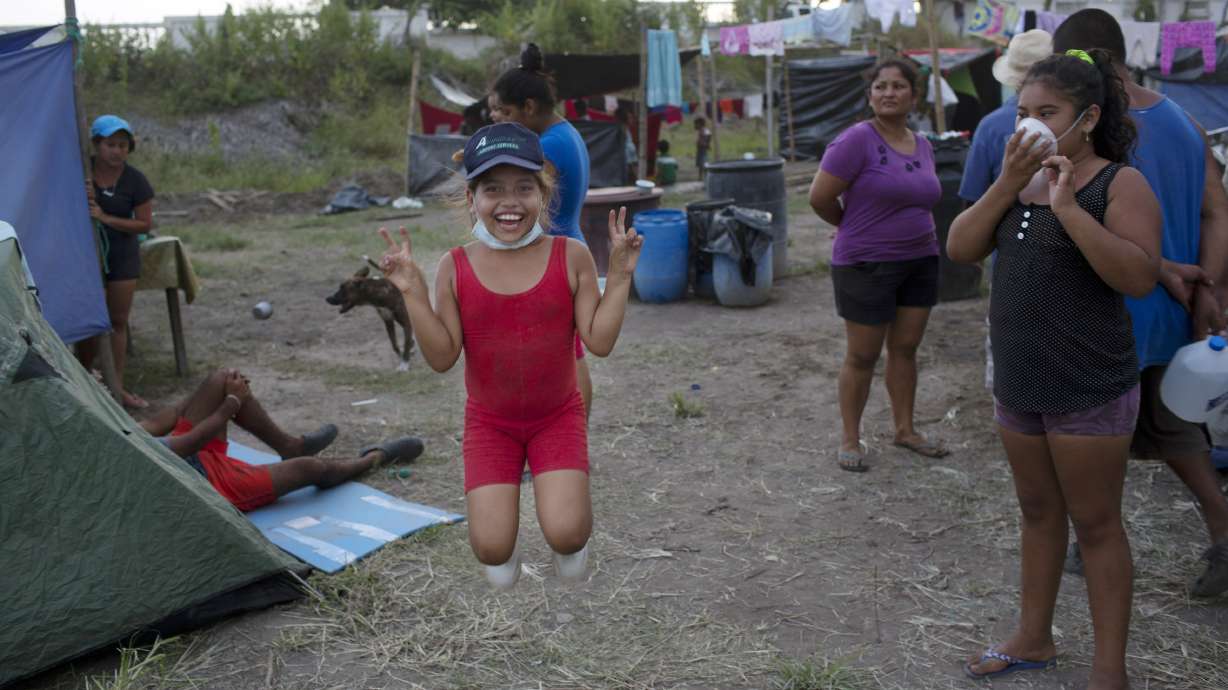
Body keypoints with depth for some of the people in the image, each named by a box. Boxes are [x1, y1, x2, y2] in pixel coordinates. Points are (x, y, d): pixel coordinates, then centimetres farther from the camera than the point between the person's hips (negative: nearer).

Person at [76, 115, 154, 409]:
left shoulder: (135, 181, -9)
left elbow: (145, 223, -9)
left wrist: (106, 218, -20)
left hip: (122, 256, 1)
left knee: (118, 322, 7)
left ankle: (116, 386, 14)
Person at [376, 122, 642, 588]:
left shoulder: (571, 256, -10)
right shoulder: (455, 267, -8)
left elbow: (599, 341, -11)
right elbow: (442, 357, -10)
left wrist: (620, 274, -17)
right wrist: (412, 292, -18)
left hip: (558, 416, 0)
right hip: (489, 422, 1)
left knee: (564, 534, -19)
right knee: (492, 549, -10)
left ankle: (572, 509, 18)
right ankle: (496, 511, 26)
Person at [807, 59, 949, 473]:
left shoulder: (923, 145, 7)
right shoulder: (858, 139, -15)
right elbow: (820, 198, -16)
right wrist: (855, 227, 1)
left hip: (920, 262, 6)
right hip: (867, 267, -6)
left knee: (905, 349, 13)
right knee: (862, 357, 3)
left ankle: (905, 429, 27)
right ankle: (850, 439, 17)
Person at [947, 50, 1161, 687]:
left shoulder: (1119, 183, -11)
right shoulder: (1020, 182, 9)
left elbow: (1139, 276, -24)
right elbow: (959, 249, -2)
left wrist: (1067, 206, -27)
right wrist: (1007, 183, -13)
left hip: (1089, 391, -6)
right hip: (1018, 383, 6)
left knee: (1095, 524, 3)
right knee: (1038, 513, 18)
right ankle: (1034, 638, 32)